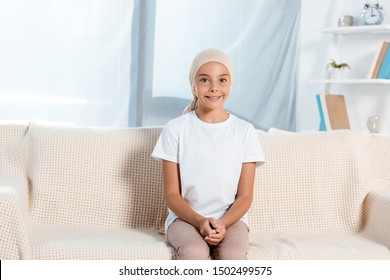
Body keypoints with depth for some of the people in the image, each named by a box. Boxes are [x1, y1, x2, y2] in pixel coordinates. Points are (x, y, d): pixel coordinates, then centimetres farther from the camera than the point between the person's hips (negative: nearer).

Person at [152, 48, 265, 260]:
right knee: (194, 252, -34)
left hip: (230, 219, 1)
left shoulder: (244, 131, 4)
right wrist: (199, 221, -19)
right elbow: (171, 193, 0)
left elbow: (245, 195, 2)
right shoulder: (175, 129, 1)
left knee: (232, 255, -31)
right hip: (185, 218, -1)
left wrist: (222, 223, -17)